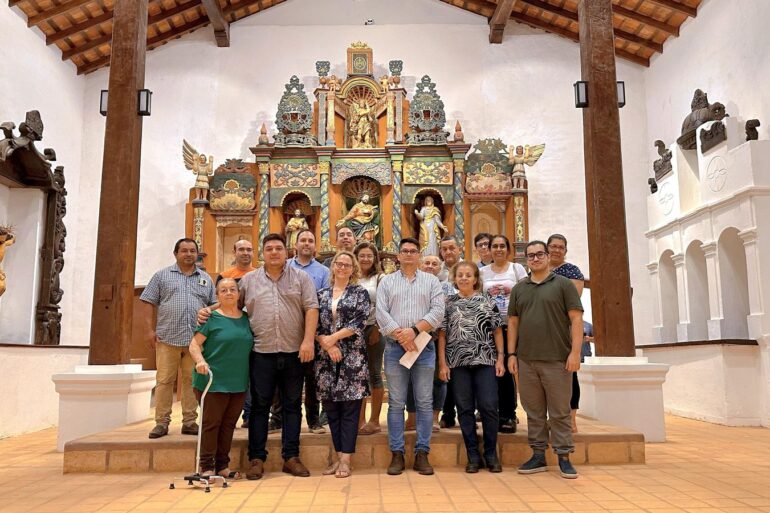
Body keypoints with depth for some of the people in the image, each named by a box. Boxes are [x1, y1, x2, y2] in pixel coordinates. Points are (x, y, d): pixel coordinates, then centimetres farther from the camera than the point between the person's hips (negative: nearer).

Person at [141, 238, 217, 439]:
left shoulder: (206, 279, 15)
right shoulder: (162, 276, 8)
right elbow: (151, 304, 6)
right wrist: (151, 330, -1)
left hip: (196, 340, 2)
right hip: (167, 338, -2)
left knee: (192, 381, 6)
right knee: (164, 380, 0)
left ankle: (189, 421, 14)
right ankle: (162, 422, 10)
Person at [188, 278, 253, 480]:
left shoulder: (246, 319, 10)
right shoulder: (212, 318, -6)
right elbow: (194, 344, -9)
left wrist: (250, 378, 13)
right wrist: (200, 361, -27)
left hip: (239, 383, 5)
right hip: (213, 382, -5)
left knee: (229, 424, 12)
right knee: (211, 423, 3)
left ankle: (222, 465, 24)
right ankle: (207, 466, 14)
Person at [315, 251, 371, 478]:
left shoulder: (360, 293, 4)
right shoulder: (321, 294, 12)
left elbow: (358, 323, -8)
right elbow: (313, 325, 4)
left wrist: (332, 338, -12)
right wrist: (327, 344, -12)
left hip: (352, 358, -3)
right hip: (326, 358, 3)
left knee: (350, 407, -2)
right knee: (331, 408, 7)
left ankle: (346, 460, 4)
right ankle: (338, 456, 18)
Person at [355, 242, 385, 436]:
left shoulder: (380, 278, 0)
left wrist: (377, 329, -12)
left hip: (373, 330, -4)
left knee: (374, 374, 2)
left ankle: (374, 421, 10)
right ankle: (360, 420, 16)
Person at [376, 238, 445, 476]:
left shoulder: (431, 281, 10)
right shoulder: (386, 282, 10)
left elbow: (438, 311, -2)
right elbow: (381, 313, -1)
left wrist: (414, 330, -14)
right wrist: (400, 335, -13)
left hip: (424, 346, 0)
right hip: (394, 347, 0)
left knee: (424, 402, 3)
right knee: (396, 402, 3)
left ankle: (422, 454, 11)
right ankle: (397, 454, 11)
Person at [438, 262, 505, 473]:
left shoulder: (488, 302, 6)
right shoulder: (448, 303, 6)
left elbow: (497, 331, 6)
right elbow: (442, 335, 5)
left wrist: (500, 358, -1)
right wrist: (442, 363, -1)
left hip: (485, 361, -1)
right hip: (458, 362, 1)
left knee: (489, 407, -3)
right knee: (465, 409, 5)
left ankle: (491, 454, 13)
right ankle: (473, 456, 14)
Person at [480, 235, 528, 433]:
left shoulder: (517, 268, 7)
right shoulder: (483, 271, 12)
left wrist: (512, 291, -13)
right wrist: (489, 293, -5)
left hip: (512, 325, -2)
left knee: (508, 370, -3)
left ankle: (508, 415, 8)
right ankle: (504, 415, 13)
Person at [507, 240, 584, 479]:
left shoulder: (563, 284, 2)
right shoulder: (519, 289, 12)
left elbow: (576, 319, -3)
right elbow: (513, 323, 13)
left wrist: (575, 352, -11)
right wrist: (511, 354, 6)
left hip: (557, 360, -3)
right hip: (526, 360, 4)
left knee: (560, 412, 3)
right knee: (534, 411, 10)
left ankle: (564, 457, 13)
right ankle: (538, 455, 20)